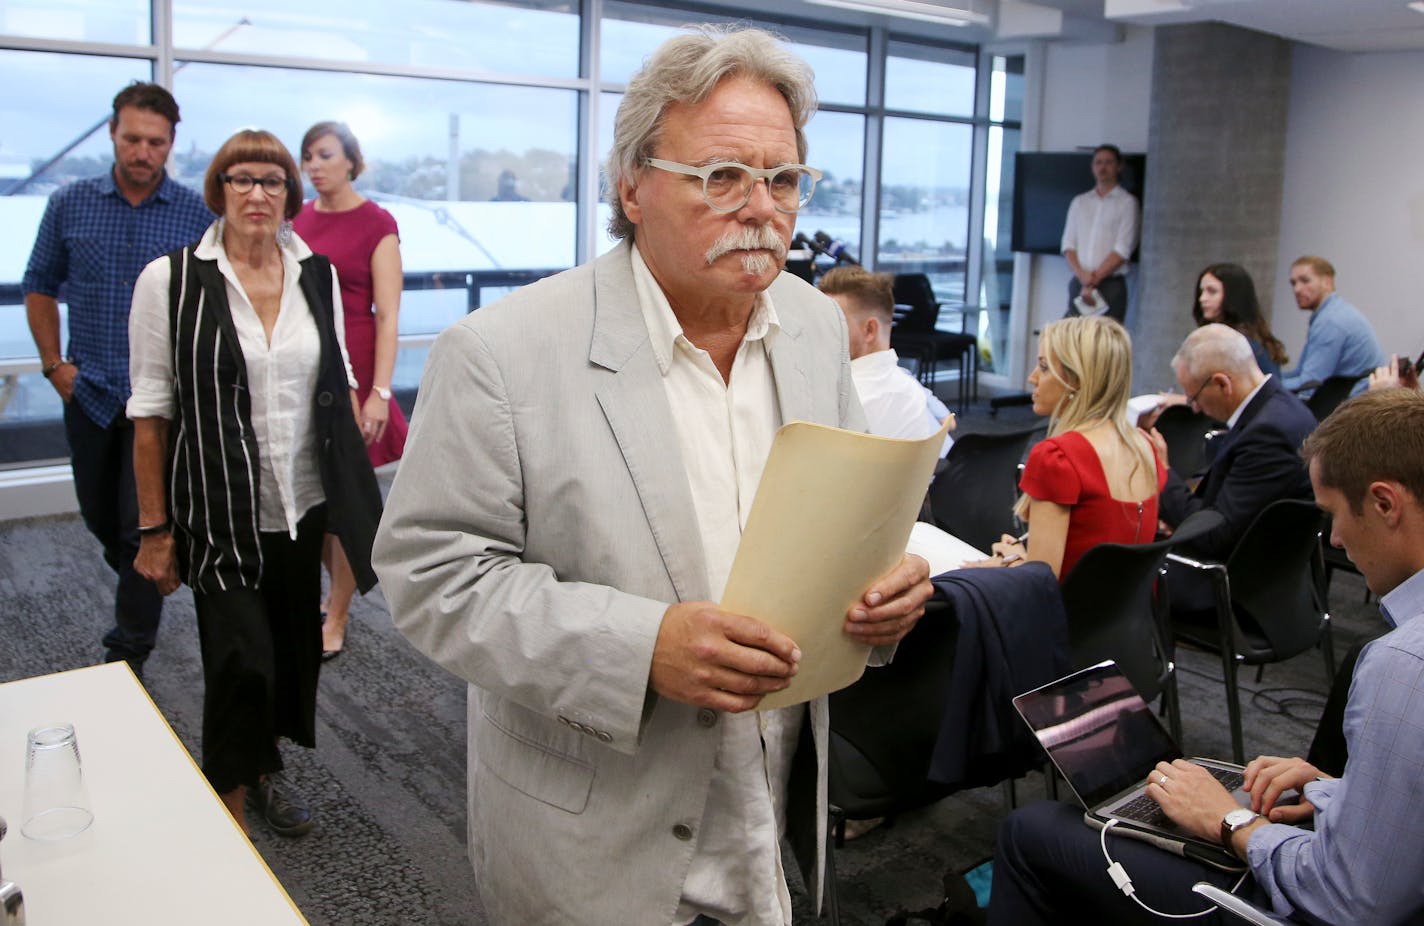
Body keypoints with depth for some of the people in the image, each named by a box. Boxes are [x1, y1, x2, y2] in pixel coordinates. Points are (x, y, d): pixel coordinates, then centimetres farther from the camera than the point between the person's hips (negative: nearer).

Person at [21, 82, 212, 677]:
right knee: (102, 521, 16)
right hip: (89, 394, 3)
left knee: (145, 529, -6)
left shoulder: (197, 215, -4)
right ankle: (141, 597, 43)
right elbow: (40, 287, 12)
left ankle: (127, 659, 6)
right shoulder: (69, 205, 2)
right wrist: (54, 363, 3)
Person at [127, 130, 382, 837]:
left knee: (292, 647, 14)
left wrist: (355, 484, 7)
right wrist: (154, 529, -6)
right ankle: (229, 809, 15)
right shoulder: (171, 280, -7)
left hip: (303, 507, 4)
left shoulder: (317, 275, 5)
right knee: (242, 661, -7)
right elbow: (151, 414, -5)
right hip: (219, 515, -4)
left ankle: (265, 768, 39)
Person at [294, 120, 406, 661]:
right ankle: (339, 588, 34)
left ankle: (336, 621, 13)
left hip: (349, 371, -5)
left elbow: (388, 316, -10)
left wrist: (379, 392, -18)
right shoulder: (297, 220, 11)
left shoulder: (376, 224, -5)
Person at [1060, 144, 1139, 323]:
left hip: (1111, 284, -4)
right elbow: (1068, 245, 9)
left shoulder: (1127, 202, 2)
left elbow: (1122, 250, -6)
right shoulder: (1079, 202, 16)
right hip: (1078, 284, 4)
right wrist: (1082, 275, -9)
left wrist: (1094, 280, -10)